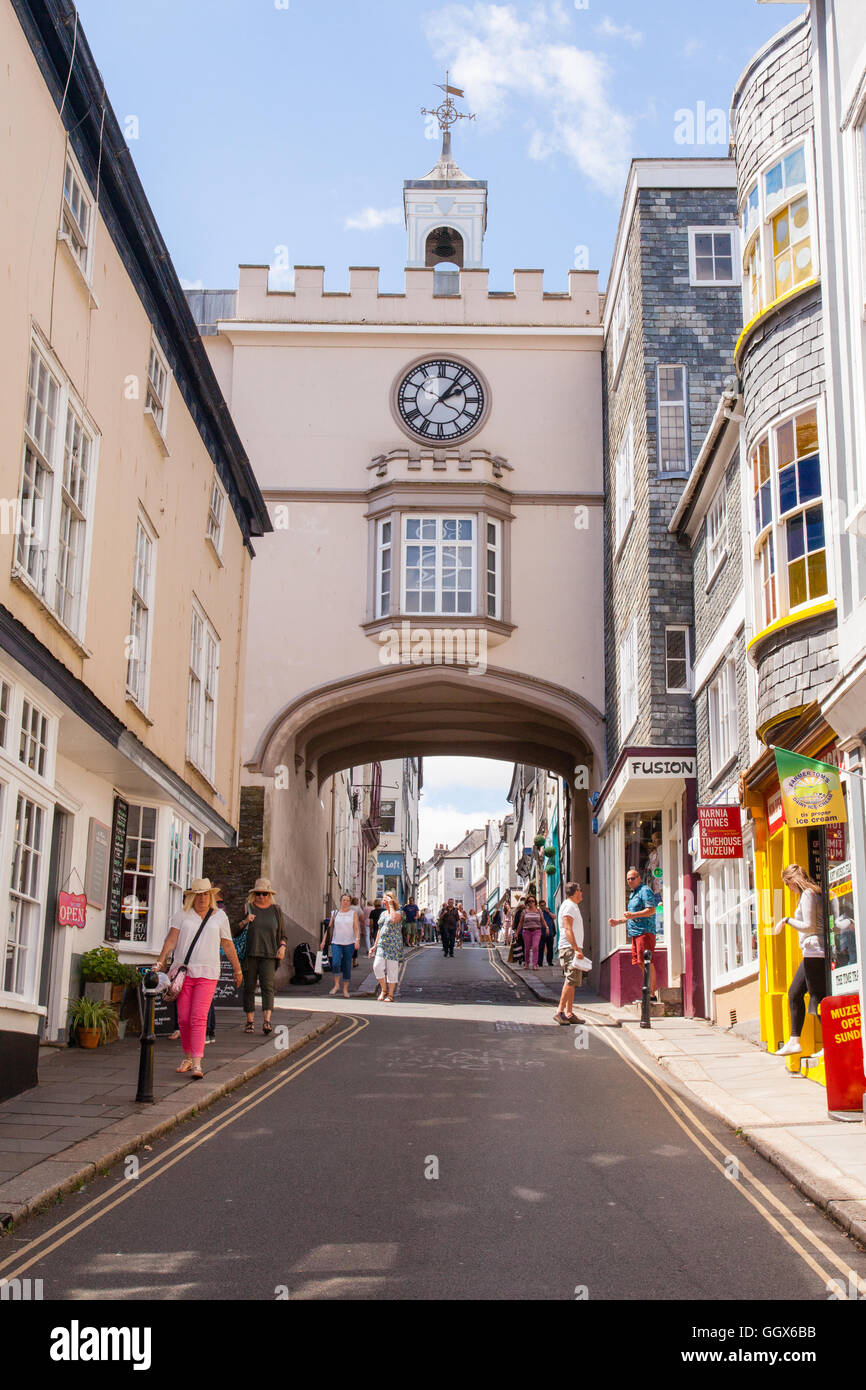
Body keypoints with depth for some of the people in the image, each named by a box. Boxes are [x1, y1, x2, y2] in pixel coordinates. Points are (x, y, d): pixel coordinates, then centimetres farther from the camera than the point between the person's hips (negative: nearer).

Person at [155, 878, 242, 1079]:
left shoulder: (219, 917, 8)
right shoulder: (182, 915, 7)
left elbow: (228, 945, 15)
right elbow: (171, 939, -3)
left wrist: (237, 969, 19)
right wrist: (161, 961, -16)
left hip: (207, 974, -1)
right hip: (183, 972, 2)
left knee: (198, 1019, -13)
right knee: (183, 1019, 4)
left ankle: (197, 1064, -18)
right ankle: (188, 1057, 23)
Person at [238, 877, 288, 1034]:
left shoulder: (275, 910, 11)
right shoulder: (247, 908, 5)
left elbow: (282, 934, 18)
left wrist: (282, 947, 0)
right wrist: (245, 921, -13)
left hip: (269, 955, 0)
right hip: (249, 954, 0)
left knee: (268, 986, -11)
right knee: (249, 987, 2)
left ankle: (266, 1021, -19)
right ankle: (250, 1021, 10)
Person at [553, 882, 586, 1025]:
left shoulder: (573, 906, 22)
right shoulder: (569, 906, -10)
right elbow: (568, 930, -19)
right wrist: (577, 949, -25)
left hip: (573, 949, 11)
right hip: (570, 948, -11)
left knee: (571, 982, 9)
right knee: (571, 980, -15)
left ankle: (569, 1013, 10)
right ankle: (560, 1012, -18)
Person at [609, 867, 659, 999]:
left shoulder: (645, 891, -6)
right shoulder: (633, 893, 24)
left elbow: (651, 910, -18)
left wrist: (633, 915, -24)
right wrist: (618, 921, 27)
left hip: (645, 932, -10)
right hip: (636, 933, 10)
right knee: (641, 963, 9)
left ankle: (652, 993, -13)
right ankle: (648, 992, 12)